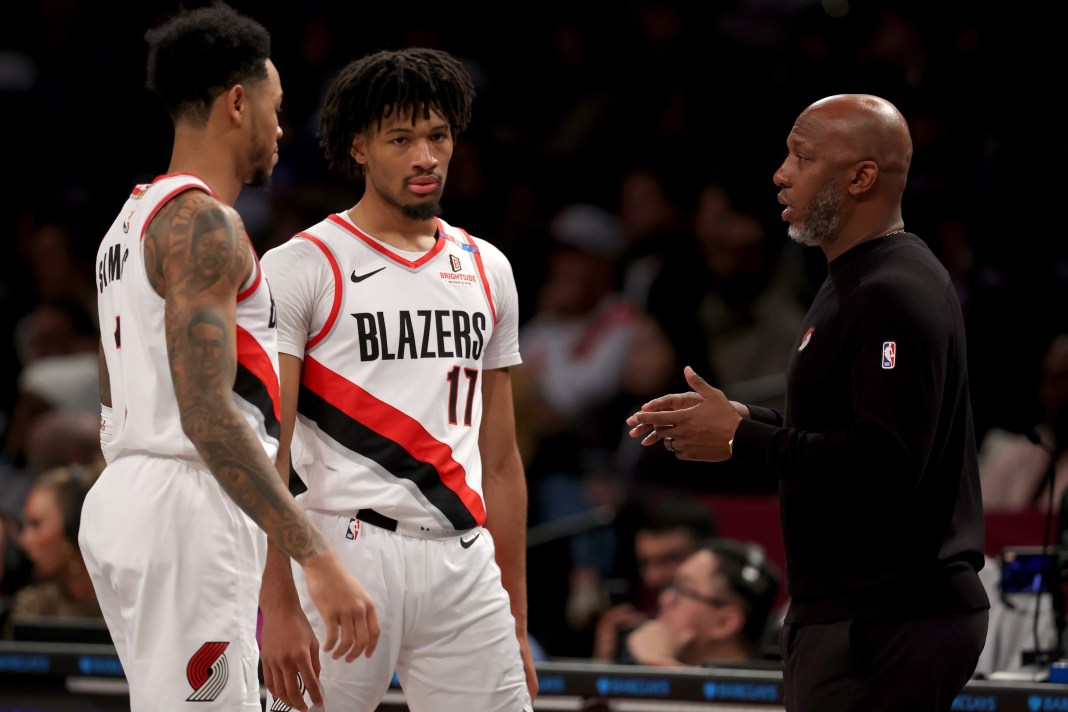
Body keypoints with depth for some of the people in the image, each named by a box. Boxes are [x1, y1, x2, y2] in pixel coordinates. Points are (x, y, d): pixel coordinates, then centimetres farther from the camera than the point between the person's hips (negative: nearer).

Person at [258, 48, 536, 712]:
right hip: (344, 554, -5)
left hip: (463, 564, 5)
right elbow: (264, 457, -7)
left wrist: (517, 621, 15)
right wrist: (278, 605, -16)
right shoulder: (301, 268, -3)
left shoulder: (487, 270, 15)